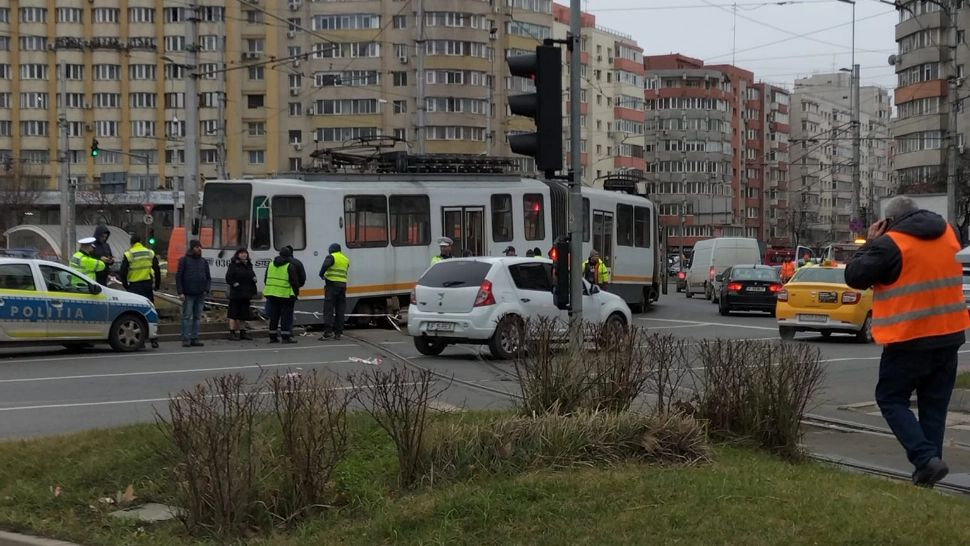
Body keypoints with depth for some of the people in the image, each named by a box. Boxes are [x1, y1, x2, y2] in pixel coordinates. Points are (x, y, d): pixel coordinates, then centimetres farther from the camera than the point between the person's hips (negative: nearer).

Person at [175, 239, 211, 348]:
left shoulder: (204, 262, 14)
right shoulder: (184, 260, 1)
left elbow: (208, 278, 18)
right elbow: (178, 277, -2)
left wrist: (206, 289, 1)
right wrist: (180, 292, -11)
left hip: (200, 295, 5)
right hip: (188, 295, -5)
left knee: (197, 317, 6)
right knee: (187, 317, -6)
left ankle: (194, 339, 10)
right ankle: (186, 339, -5)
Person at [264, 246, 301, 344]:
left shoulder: (271, 265, 11)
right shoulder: (290, 266, -7)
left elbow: (266, 279, 16)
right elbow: (294, 281, -9)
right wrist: (296, 292, 1)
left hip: (272, 294, 5)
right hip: (285, 295, -5)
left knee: (273, 316, 11)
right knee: (286, 316, -1)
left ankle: (272, 337, 13)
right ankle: (286, 337, -2)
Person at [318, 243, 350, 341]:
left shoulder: (331, 257, -3)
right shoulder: (346, 259, 19)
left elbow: (326, 265, -22)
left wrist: (321, 274, -7)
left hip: (332, 285, -6)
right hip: (343, 285, 6)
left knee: (328, 308, -8)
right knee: (340, 310, 10)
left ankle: (328, 330, -19)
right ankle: (338, 332, 10)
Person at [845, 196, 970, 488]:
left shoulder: (890, 244, -14)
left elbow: (854, 276, -10)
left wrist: (870, 244, 2)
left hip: (909, 340, -6)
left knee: (891, 399, 6)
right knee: (934, 405, 12)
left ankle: (926, 459, -10)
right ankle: (926, 473, 13)